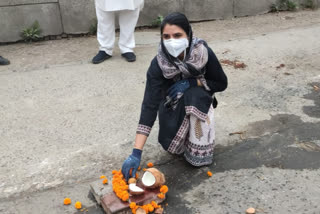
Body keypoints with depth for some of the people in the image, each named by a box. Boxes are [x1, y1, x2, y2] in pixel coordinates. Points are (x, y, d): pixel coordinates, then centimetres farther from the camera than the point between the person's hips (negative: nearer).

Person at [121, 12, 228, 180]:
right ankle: (184, 134, 16)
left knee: (194, 96, -33)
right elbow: (149, 105, -34)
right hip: (173, 106, 0)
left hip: (200, 102, 0)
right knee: (173, 146, -20)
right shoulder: (158, 64, -28)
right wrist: (136, 153, -40)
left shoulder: (204, 53, -26)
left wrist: (191, 82, -28)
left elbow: (221, 84, -10)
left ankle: (200, 152, -14)